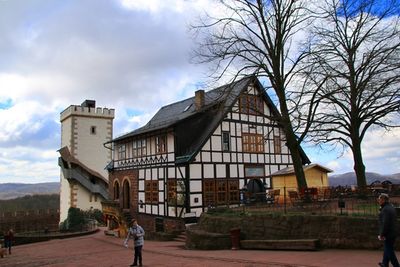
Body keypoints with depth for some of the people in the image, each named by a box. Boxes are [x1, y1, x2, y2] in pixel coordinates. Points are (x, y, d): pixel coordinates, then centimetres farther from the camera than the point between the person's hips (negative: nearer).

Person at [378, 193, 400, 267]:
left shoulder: (385, 209, -21)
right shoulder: (391, 207, 11)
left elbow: (385, 223, -25)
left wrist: (382, 234, -19)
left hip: (388, 234, -10)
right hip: (392, 233, 10)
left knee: (389, 251, -2)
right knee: (387, 249, 21)